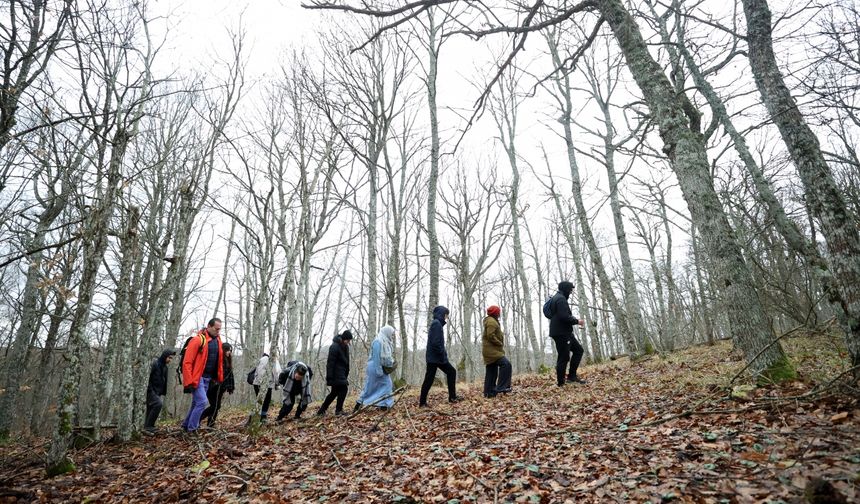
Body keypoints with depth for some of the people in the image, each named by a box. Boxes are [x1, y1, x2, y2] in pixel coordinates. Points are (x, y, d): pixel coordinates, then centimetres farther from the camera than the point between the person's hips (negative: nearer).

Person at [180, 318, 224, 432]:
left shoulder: (217, 340, 9)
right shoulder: (198, 340, -15)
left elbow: (219, 361, 17)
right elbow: (187, 362, -17)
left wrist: (219, 378, 12)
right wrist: (189, 381, -19)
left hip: (208, 378, 8)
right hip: (197, 378, -8)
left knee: (197, 403, 15)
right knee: (202, 402, -11)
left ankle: (186, 425, 28)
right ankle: (191, 429, 1)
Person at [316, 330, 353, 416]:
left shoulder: (345, 347, 10)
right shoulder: (334, 347, -18)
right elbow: (330, 363, -19)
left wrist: (346, 375, 15)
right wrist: (329, 378, -21)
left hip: (341, 373, 9)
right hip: (336, 373, -9)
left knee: (335, 392, 12)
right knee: (343, 388, -11)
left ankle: (321, 411, 21)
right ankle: (338, 410, 0)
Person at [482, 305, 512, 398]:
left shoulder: (492, 321, 22)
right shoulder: (491, 321, -12)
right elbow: (491, 336, -23)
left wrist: (500, 343, 13)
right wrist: (500, 344, -14)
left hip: (491, 350, 11)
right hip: (492, 350, -11)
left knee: (492, 372, 11)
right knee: (506, 364, -19)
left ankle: (489, 392, 13)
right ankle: (501, 387, -20)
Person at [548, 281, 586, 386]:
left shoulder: (556, 298, 19)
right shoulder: (561, 299, -15)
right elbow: (564, 317, -25)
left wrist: (573, 319, 14)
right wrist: (576, 321, -10)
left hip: (564, 332, 11)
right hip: (562, 333, -11)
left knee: (578, 350, 16)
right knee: (564, 358, -6)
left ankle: (572, 376, 16)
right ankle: (560, 384, 0)